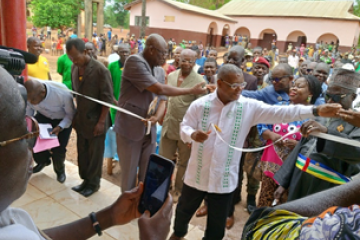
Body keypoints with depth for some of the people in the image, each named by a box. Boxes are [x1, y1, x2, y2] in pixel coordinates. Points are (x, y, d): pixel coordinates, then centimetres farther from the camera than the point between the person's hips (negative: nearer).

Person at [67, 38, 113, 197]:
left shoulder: (100, 70, -18)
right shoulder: (74, 68, 3)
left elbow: (107, 99, -16)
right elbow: (75, 93, 12)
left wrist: (101, 122, -16)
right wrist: (75, 116, 11)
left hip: (95, 121, -6)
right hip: (81, 119, 6)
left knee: (95, 154, 9)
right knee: (82, 152, 16)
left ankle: (93, 183, 26)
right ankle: (85, 179, 34)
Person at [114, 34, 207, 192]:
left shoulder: (160, 71, 9)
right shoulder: (134, 61, -15)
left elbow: (162, 100, 5)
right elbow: (159, 89, -21)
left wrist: (156, 117, -18)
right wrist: (192, 91, -14)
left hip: (149, 130, 6)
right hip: (130, 128, -6)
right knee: (129, 174, 7)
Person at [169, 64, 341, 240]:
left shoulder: (249, 107, -9)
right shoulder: (200, 104, -9)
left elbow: (281, 112, -15)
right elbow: (184, 128, -4)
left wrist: (316, 110, -25)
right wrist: (193, 135, -28)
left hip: (224, 178, 0)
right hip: (197, 173, 1)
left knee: (217, 225, 15)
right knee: (185, 209, 25)